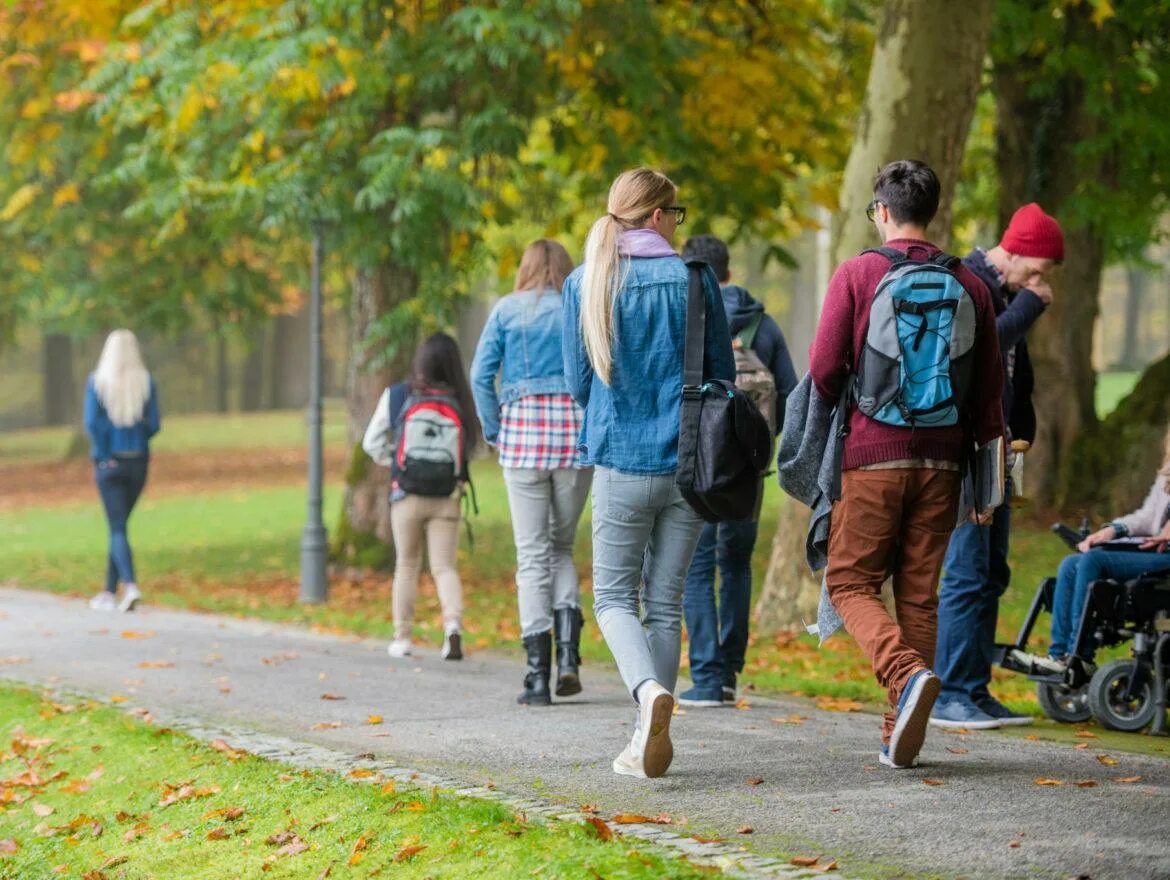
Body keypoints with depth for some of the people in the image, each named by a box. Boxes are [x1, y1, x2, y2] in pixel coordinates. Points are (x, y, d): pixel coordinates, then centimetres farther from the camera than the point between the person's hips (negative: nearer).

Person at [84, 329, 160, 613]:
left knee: (118, 528, -3)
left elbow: (92, 422, -14)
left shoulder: (97, 381, -7)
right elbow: (153, 424, -2)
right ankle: (110, 592, 21)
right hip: (139, 461, 3)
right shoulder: (145, 381, -2)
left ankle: (130, 585, -24)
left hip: (109, 463, -3)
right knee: (119, 524, 16)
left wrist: (103, 455, -5)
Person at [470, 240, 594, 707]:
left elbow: (481, 374, -2)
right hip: (577, 433, 1)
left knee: (533, 554, 2)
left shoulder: (507, 310, 5)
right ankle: (568, 651, -4)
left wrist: (494, 431, 5)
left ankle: (538, 675, -3)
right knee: (562, 545, 16)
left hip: (523, 432, -1)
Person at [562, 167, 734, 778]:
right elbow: (722, 375, 3)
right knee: (665, 602, 9)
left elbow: (578, 383, 4)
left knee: (615, 596, 9)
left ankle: (649, 690, -20)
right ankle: (649, 741, 8)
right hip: (689, 460, 1)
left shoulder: (584, 284, 0)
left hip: (621, 460, -1)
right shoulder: (693, 278, -2)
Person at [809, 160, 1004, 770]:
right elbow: (988, 388, 9)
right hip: (940, 460, 4)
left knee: (851, 583, 5)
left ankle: (907, 674, -21)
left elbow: (824, 369, -7)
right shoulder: (968, 285, 7)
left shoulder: (856, 274, -4)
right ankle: (900, 736, 7)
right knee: (919, 593, 8)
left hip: (872, 455, -4)